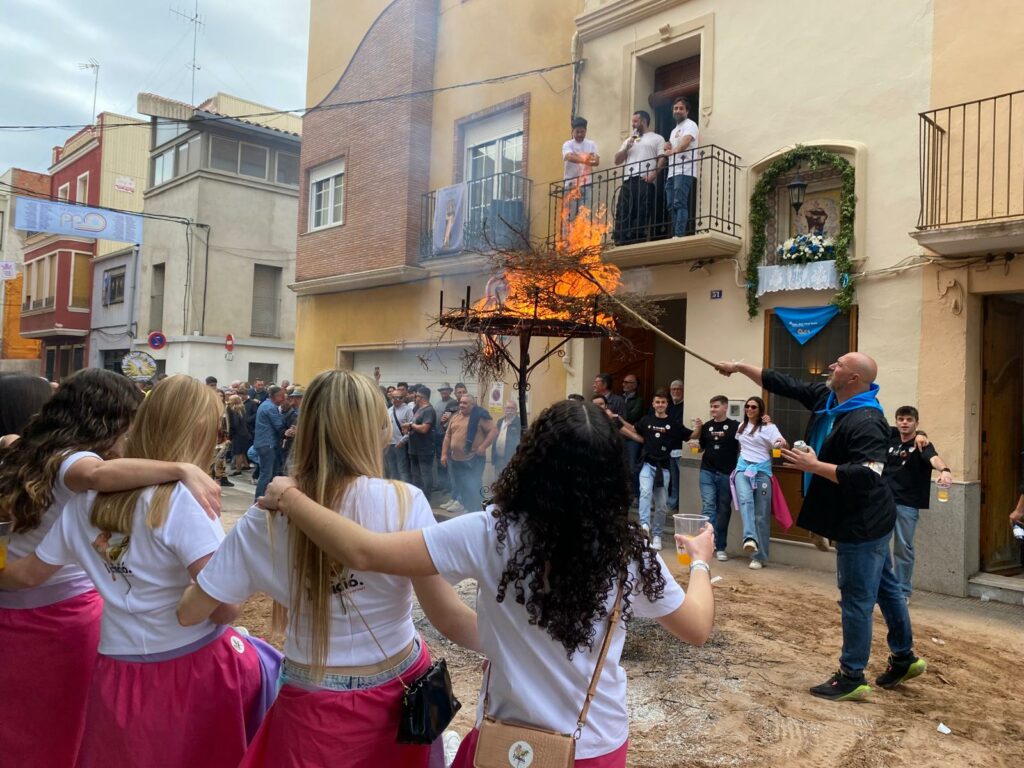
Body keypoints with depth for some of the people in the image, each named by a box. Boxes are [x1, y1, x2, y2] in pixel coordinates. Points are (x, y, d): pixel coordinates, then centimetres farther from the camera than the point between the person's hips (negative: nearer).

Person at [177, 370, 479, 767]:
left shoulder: (268, 517, -14)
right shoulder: (403, 502, -20)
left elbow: (189, 611, -4)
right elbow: (448, 615, -18)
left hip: (315, 706, 0)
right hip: (400, 690, 0)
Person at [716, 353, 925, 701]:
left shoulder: (866, 422, -25)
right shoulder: (825, 396, 3)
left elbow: (865, 476, -33)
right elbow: (783, 384, 10)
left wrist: (814, 466, -28)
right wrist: (739, 367, 9)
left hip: (862, 526, -10)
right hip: (865, 522, 10)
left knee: (856, 600, 0)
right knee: (885, 587, 22)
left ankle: (851, 678, 13)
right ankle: (904, 658, 38)